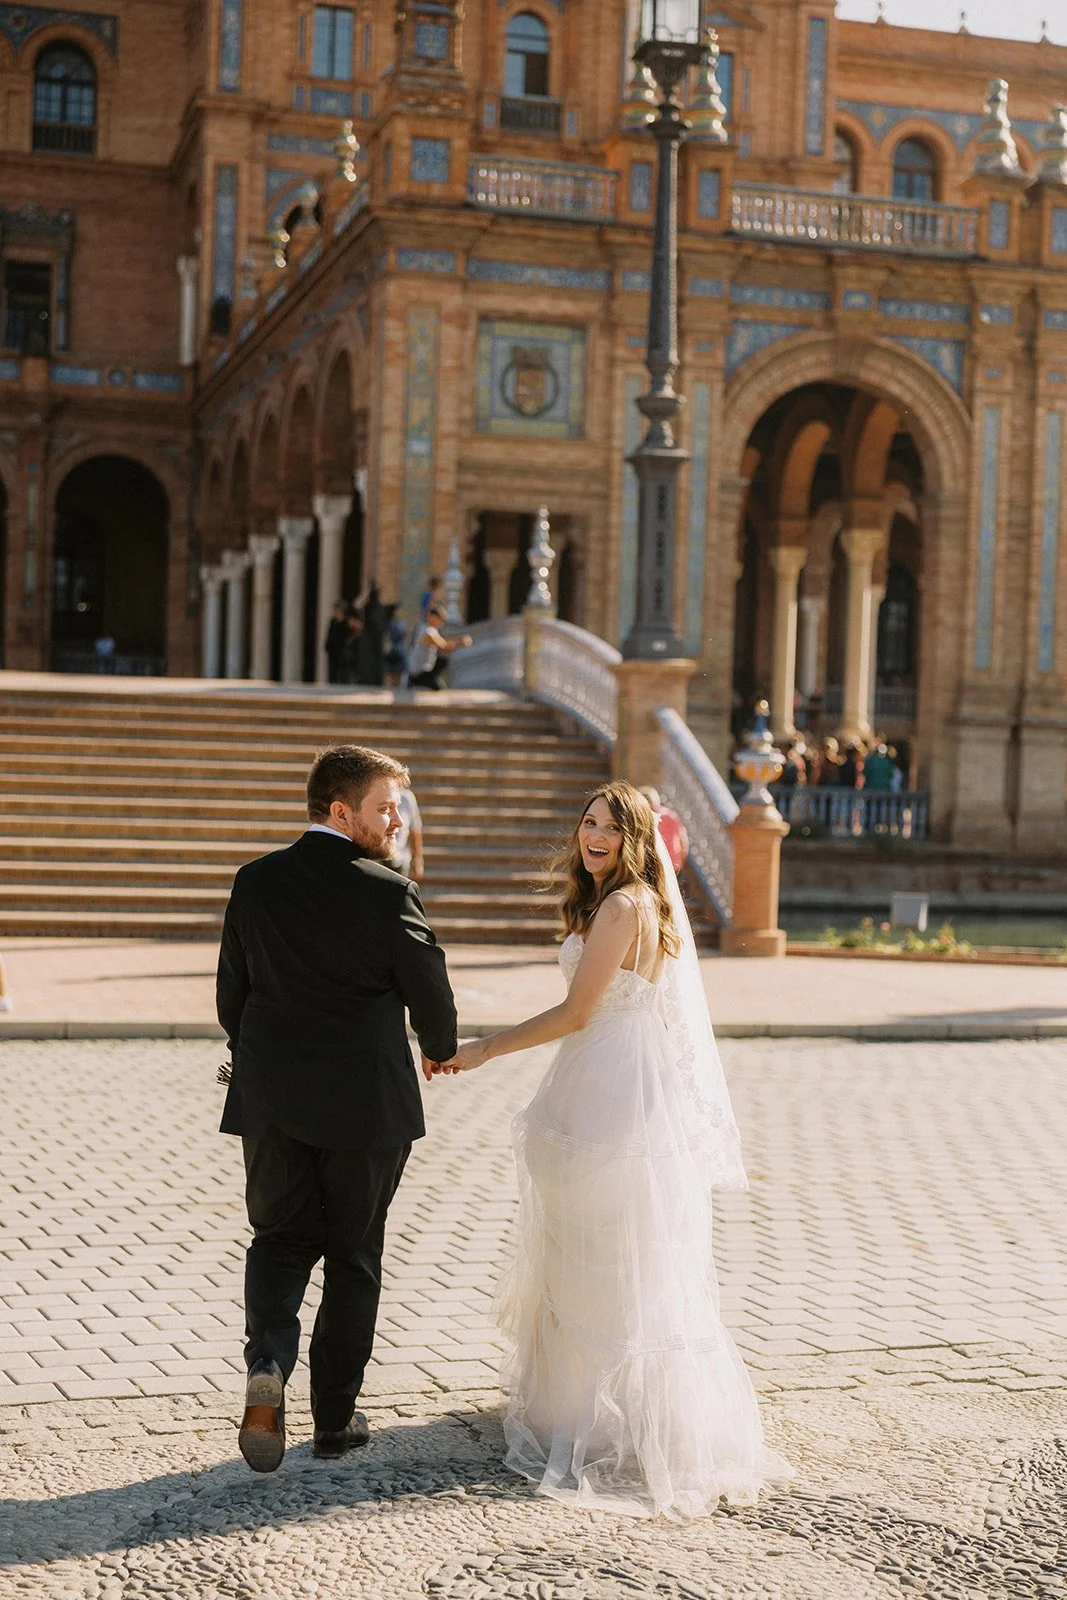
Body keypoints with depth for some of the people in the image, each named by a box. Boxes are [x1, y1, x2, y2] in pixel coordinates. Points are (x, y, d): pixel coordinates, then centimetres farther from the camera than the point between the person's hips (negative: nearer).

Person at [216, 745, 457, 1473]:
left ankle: (267, 1364, -11)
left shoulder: (256, 882, 0)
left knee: (280, 1238, 15)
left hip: (271, 1102, 3)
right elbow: (431, 991, -7)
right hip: (365, 1104, -3)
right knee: (353, 1257, 11)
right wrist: (440, 1051, 15)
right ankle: (335, 1416, 18)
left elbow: (231, 991, 6)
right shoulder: (388, 893, -13)